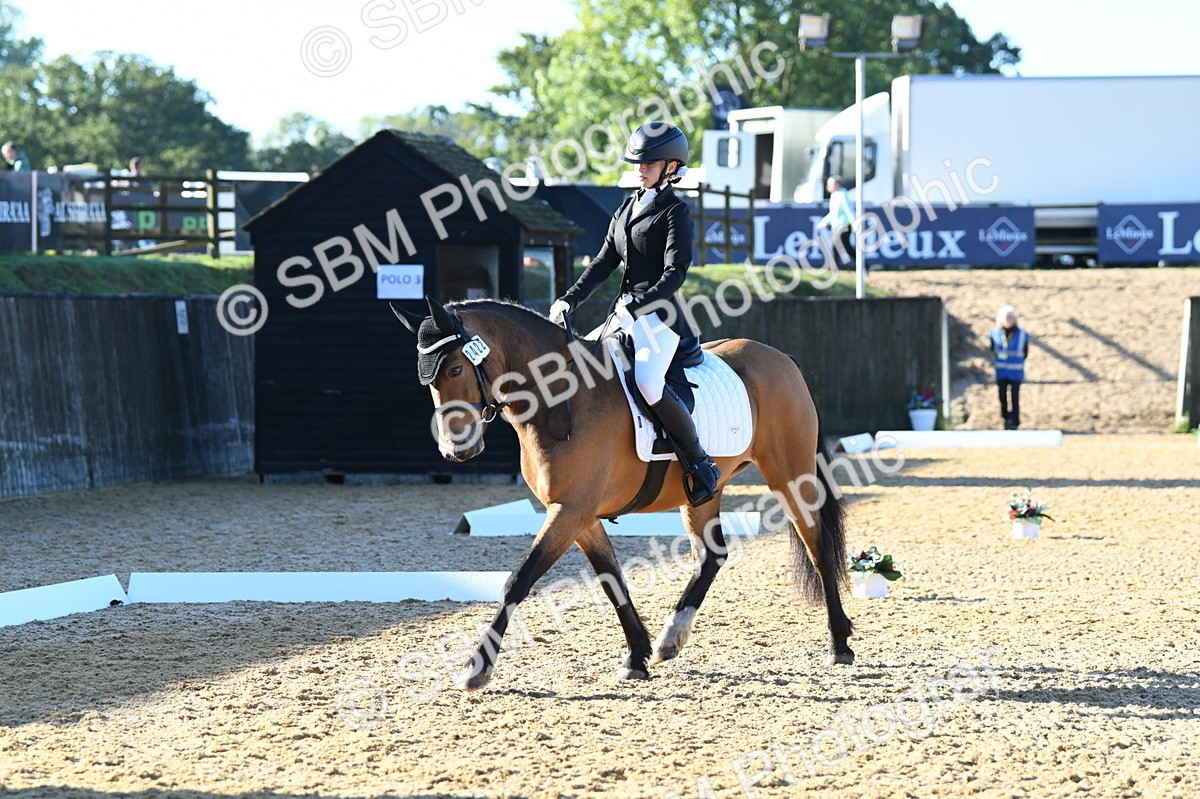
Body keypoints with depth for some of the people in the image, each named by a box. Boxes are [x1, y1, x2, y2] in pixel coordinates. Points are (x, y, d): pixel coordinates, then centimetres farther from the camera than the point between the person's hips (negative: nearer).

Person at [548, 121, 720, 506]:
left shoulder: (675, 212, -6)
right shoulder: (628, 207, 17)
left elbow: (675, 273, -15)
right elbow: (604, 262, 17)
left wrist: (637, 305, -25)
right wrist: (570, 299, 6)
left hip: (659, 313, -9)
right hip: (627, 312, 9)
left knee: (648, 382, -31)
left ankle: (700, 463, -18)